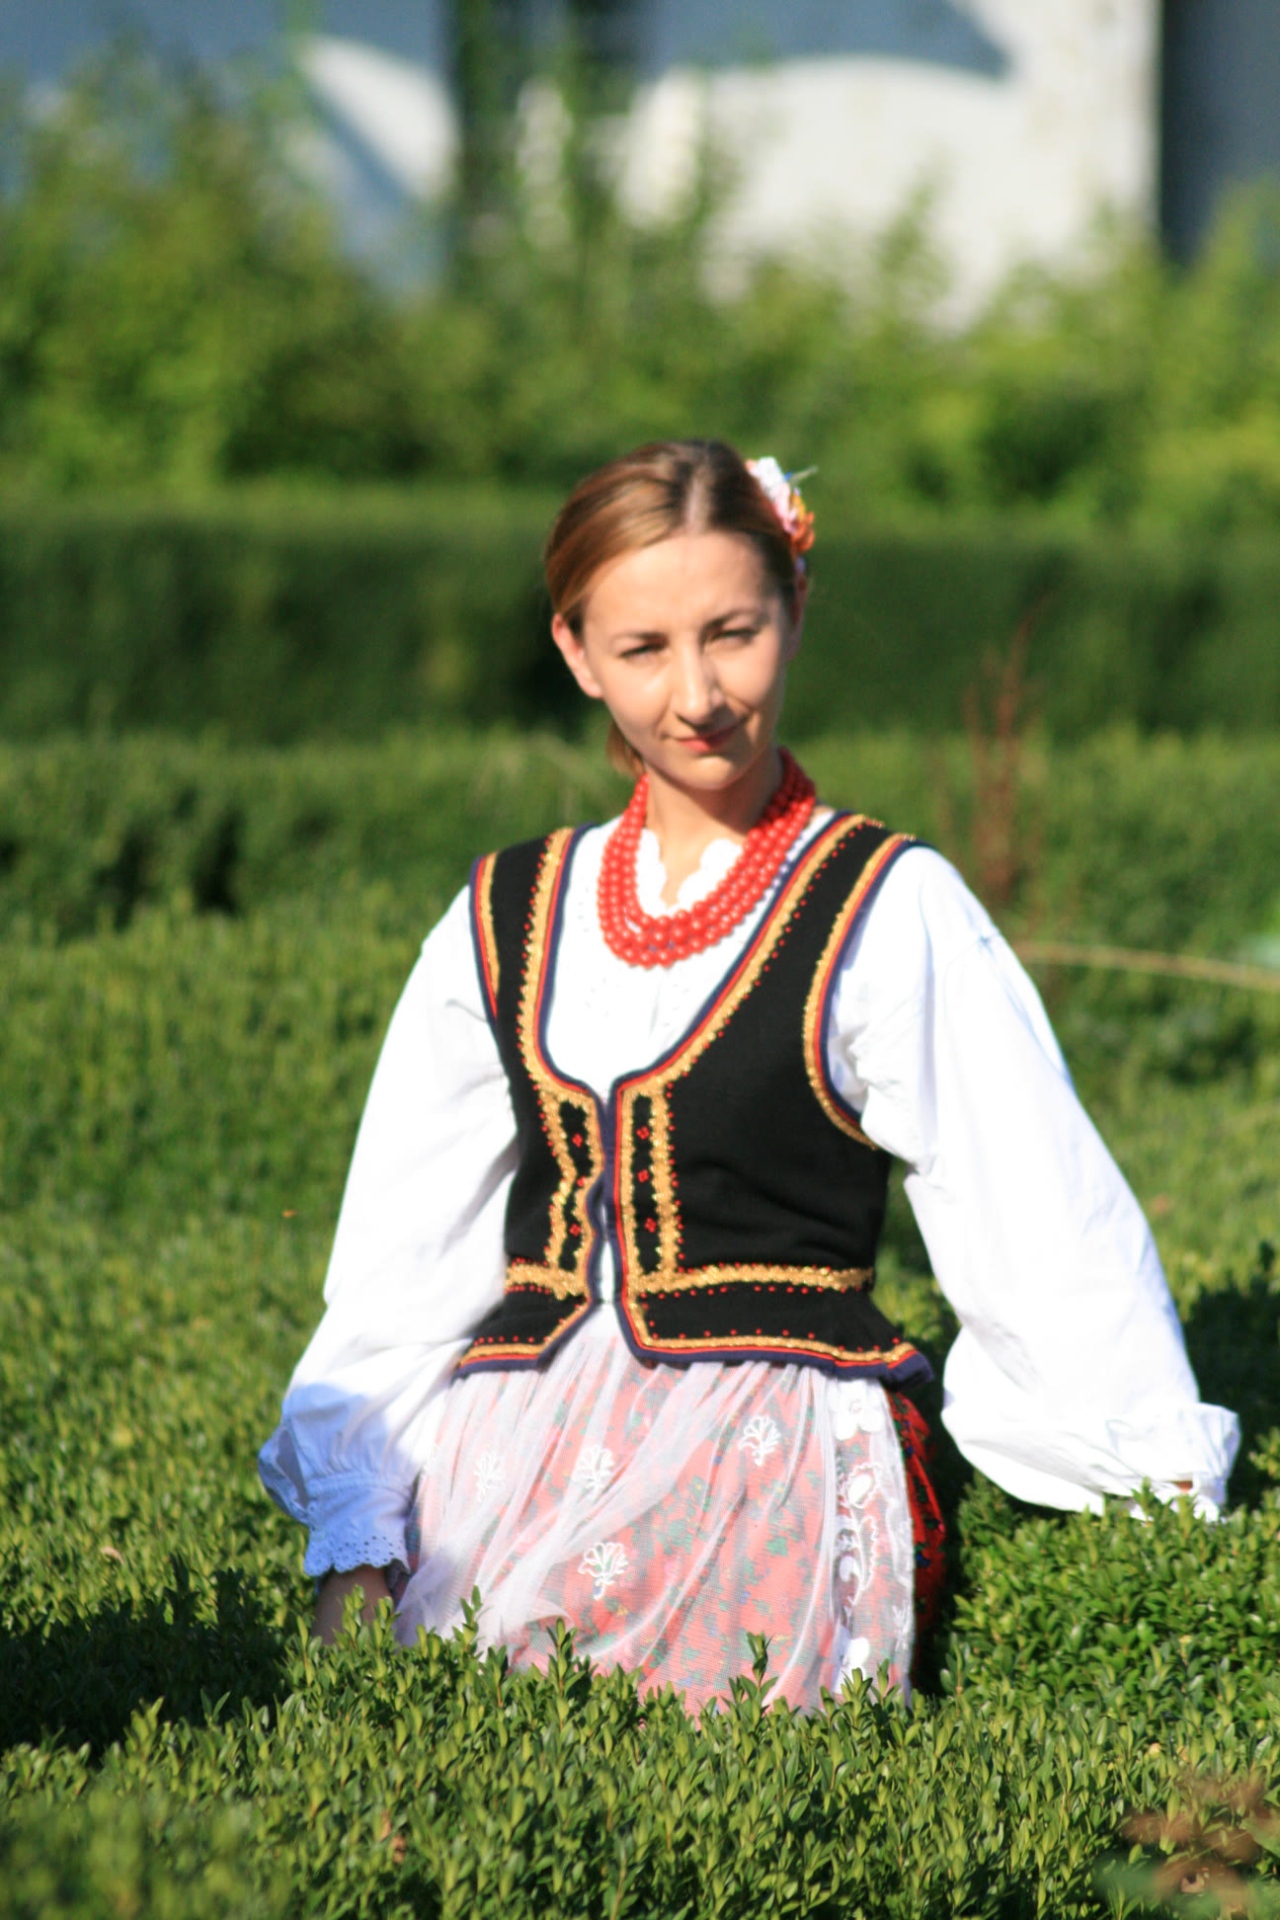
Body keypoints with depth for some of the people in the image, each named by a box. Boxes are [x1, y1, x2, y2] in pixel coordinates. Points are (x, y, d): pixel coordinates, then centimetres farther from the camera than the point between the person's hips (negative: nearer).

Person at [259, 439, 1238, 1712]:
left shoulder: (890, 914, 3)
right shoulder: (506, 922, 16)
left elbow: (1051, 1238, 2)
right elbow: (397, 1269, 17)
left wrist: (1177, 1512, 0)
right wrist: (353, 1541, 7)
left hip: (770, 1459, -3)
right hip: (512, 1449, 3)